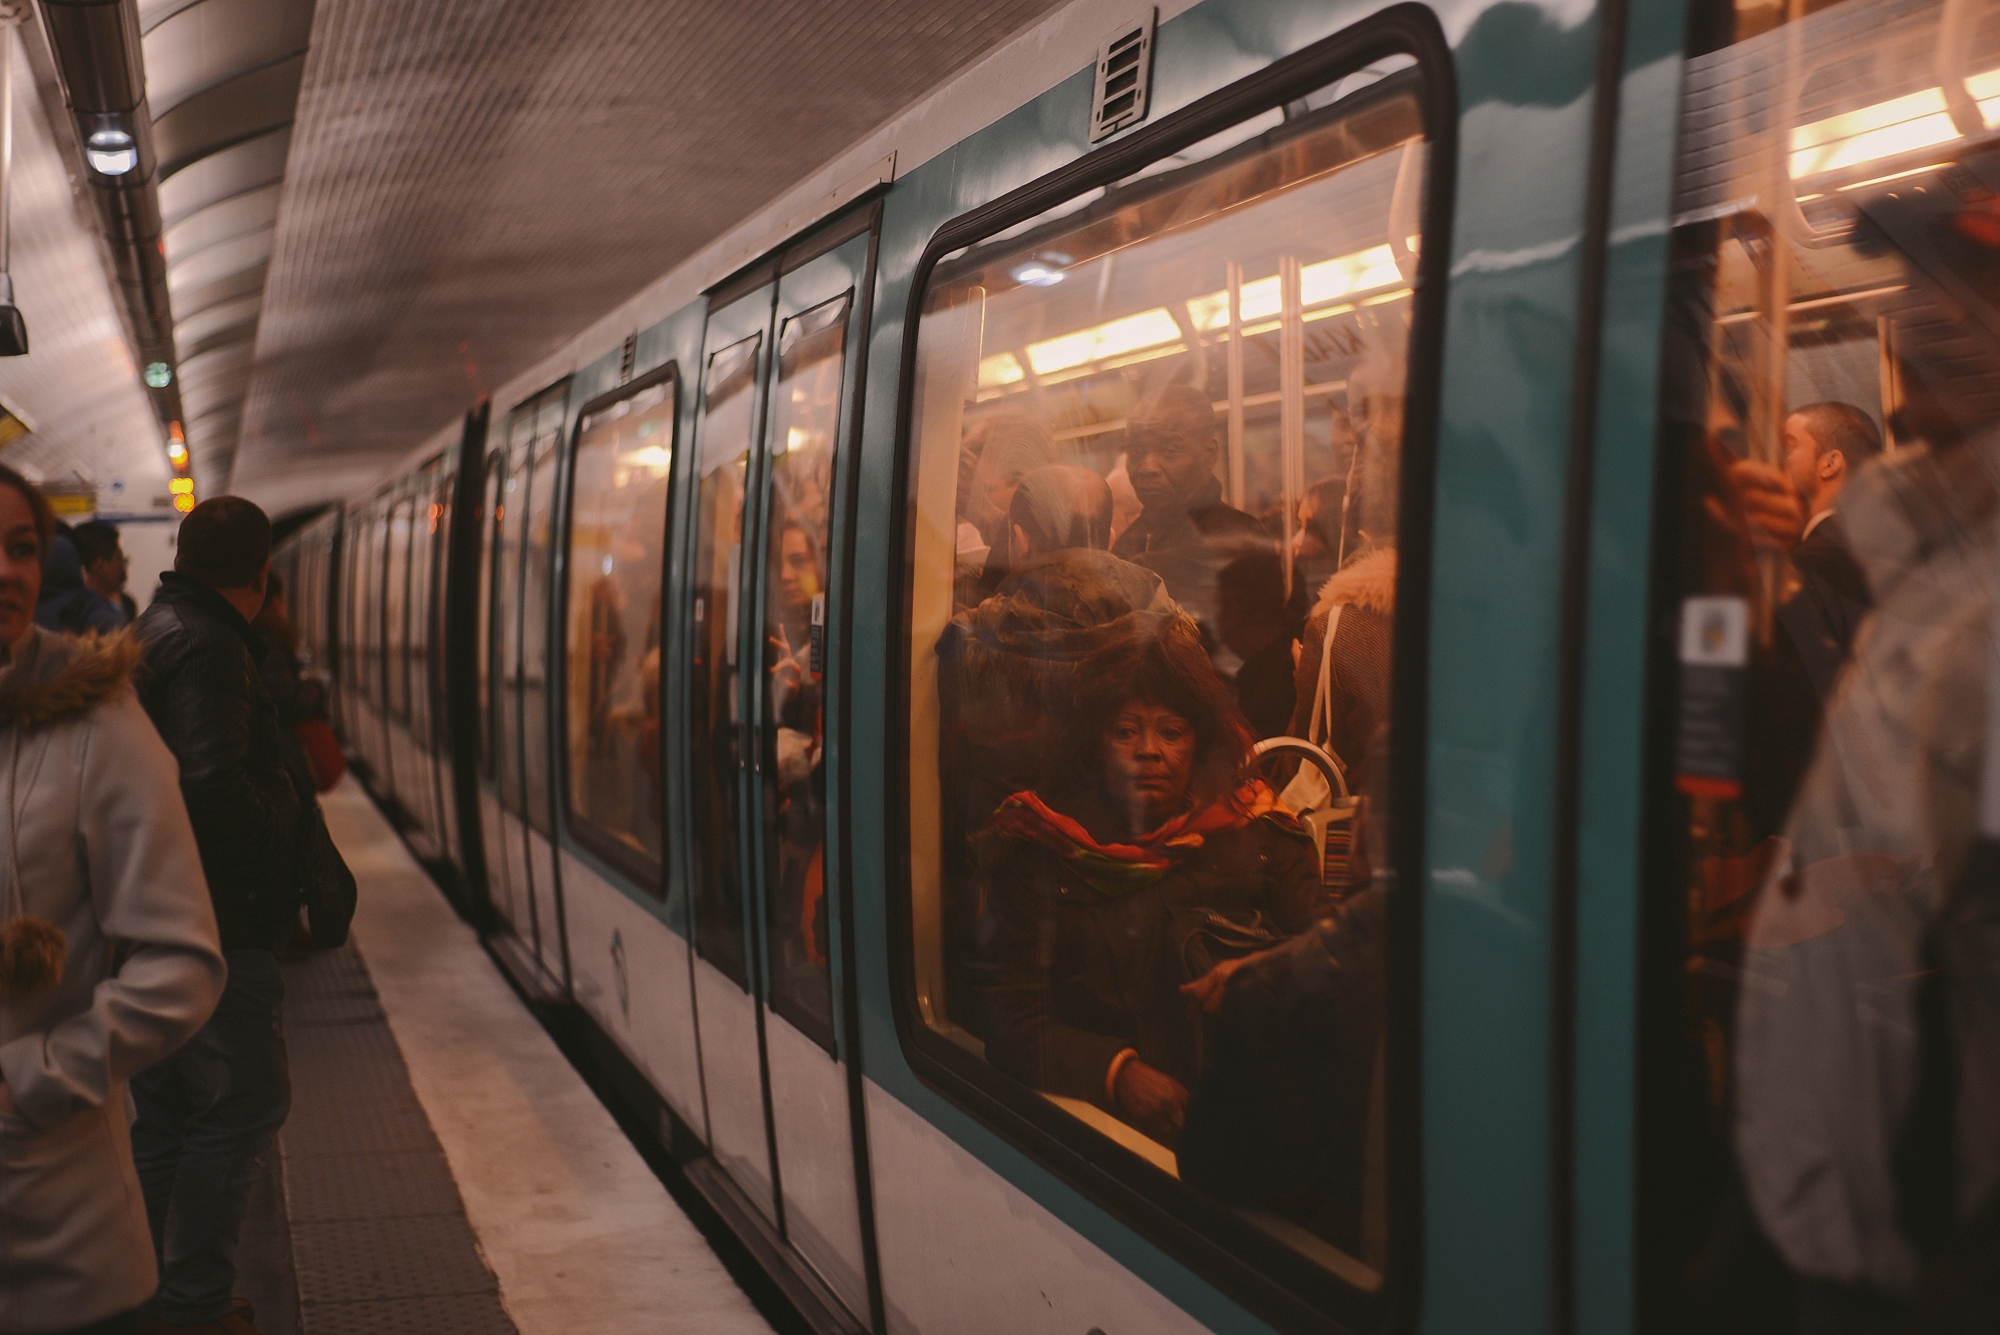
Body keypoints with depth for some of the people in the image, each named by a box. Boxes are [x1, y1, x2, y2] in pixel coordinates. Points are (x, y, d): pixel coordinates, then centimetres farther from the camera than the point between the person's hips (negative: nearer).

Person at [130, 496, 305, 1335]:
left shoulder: (152, 633, 16)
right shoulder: (207, 648, -15)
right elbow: (211, 785, -26)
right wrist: (282, 831, -11)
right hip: (215, 928, -10)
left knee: (167, 1115, 15)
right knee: (244, 1103, -4)